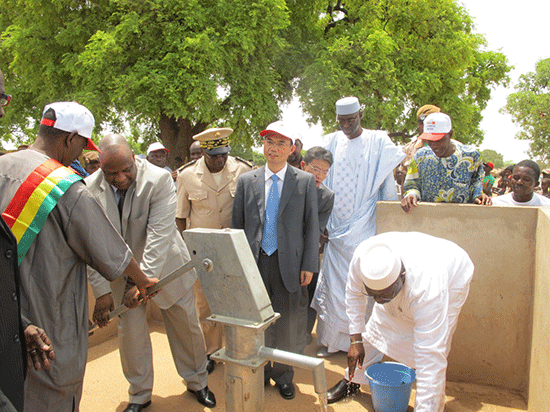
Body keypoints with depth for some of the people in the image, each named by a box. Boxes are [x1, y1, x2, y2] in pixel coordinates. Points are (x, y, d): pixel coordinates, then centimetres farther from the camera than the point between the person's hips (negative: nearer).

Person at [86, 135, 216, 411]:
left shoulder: (159, 180, -23)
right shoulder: (89, 190, -13)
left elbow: (159, 234, -27)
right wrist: (101, 290, -15)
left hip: (164, 266, -2)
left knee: (186, 325, 11)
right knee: (129, 331, 9)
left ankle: (197, 382, 36)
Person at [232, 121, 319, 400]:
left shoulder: (305, 181, 2)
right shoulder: (246, 180, 6)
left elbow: (312, 225, 1)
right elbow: (237, 225, 8)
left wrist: (309, 265, -4)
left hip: (289, 264, -1)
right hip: (255, 262, 1)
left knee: (288, 324, 9)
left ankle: (284, 377, 30)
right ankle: (260, 373, 32)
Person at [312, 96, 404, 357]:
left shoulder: (378, 141, 1)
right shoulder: (333, 142, 8)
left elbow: (387, 186, 2)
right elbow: (321, 182, 10)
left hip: (362, 228, -2)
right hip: (335, 227, 3)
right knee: (332, 284, 5)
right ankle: (330, 341, 18)